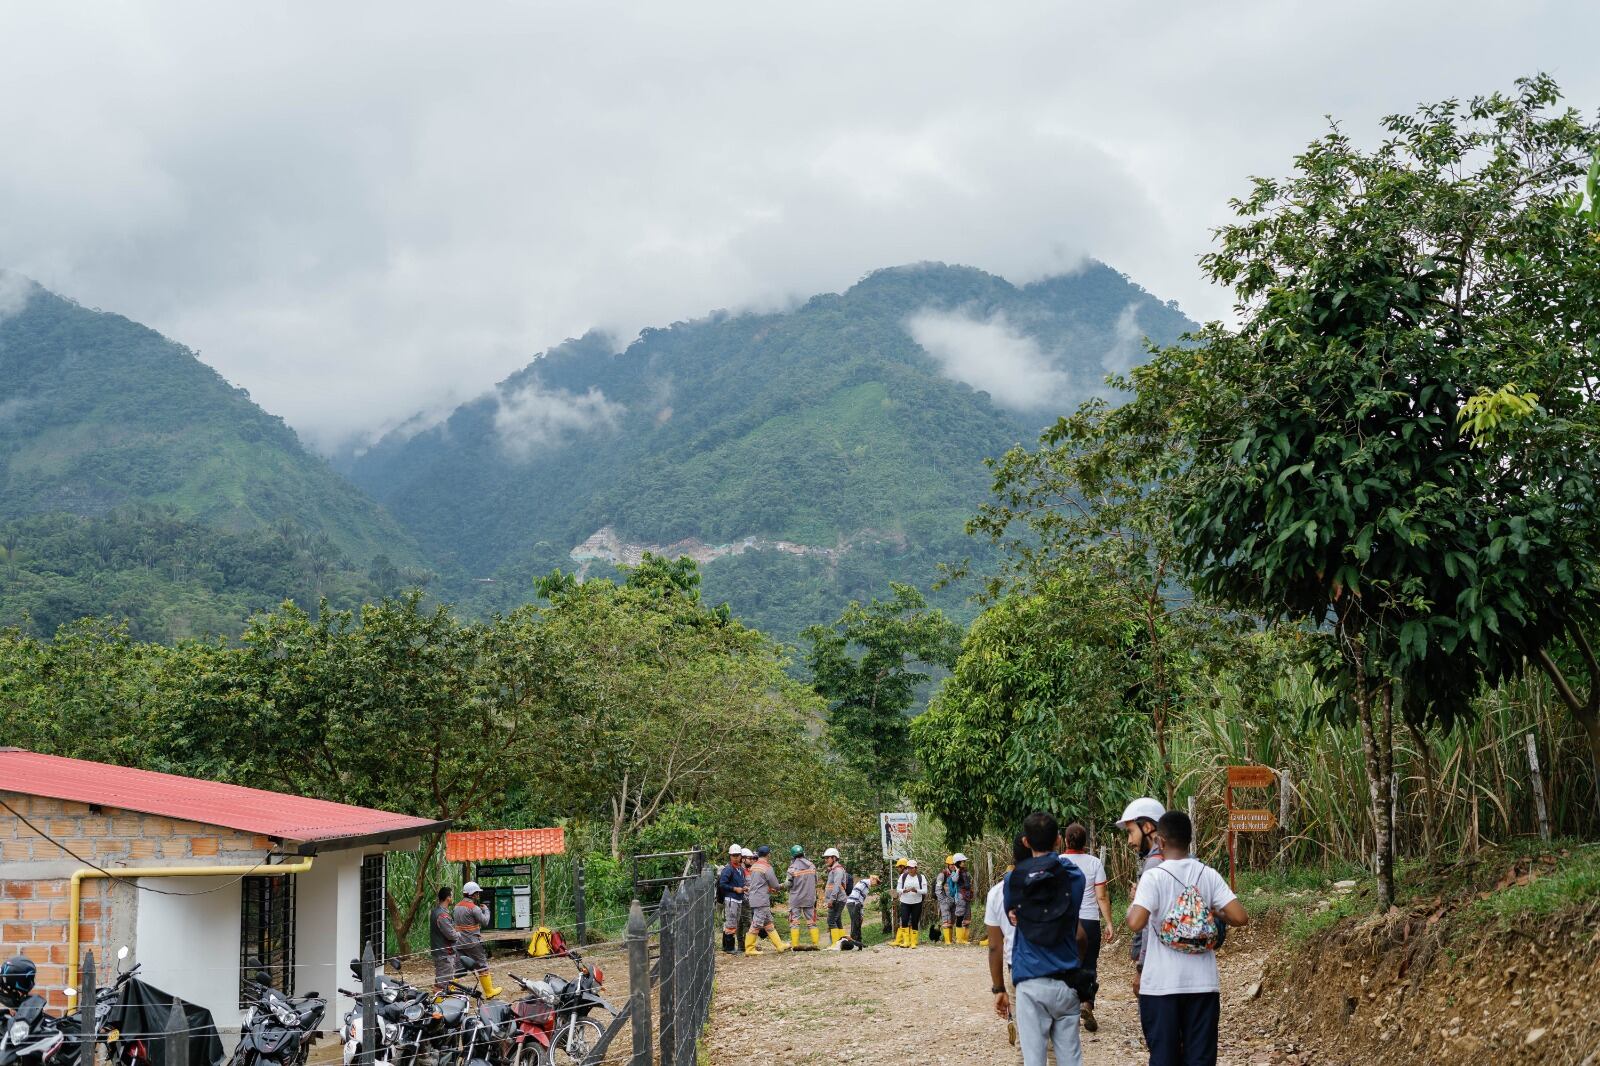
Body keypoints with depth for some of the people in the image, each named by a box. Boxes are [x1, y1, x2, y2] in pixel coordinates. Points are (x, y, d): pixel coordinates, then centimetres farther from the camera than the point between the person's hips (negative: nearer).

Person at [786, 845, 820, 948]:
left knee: (794, 921, 2)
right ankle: (815, 942, 10)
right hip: (810, 898, 4)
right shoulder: (812, 865, 0)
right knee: (811, 921, 10)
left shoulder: (793, 867, -12)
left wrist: (781, 886, 12)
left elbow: (788, 884, -8)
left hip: (796, 898, -4)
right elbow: (815, 881, 9)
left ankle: (795, 944, 0)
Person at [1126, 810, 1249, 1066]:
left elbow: (1136, 923, -21)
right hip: (1203, 984, 3)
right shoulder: (1209, 875, 1)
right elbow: (1240, 917, -6)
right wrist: (1215, 913, 14)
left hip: (1161, 985, -3)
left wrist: (1133, 901, 0)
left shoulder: (1153, 876, -10)